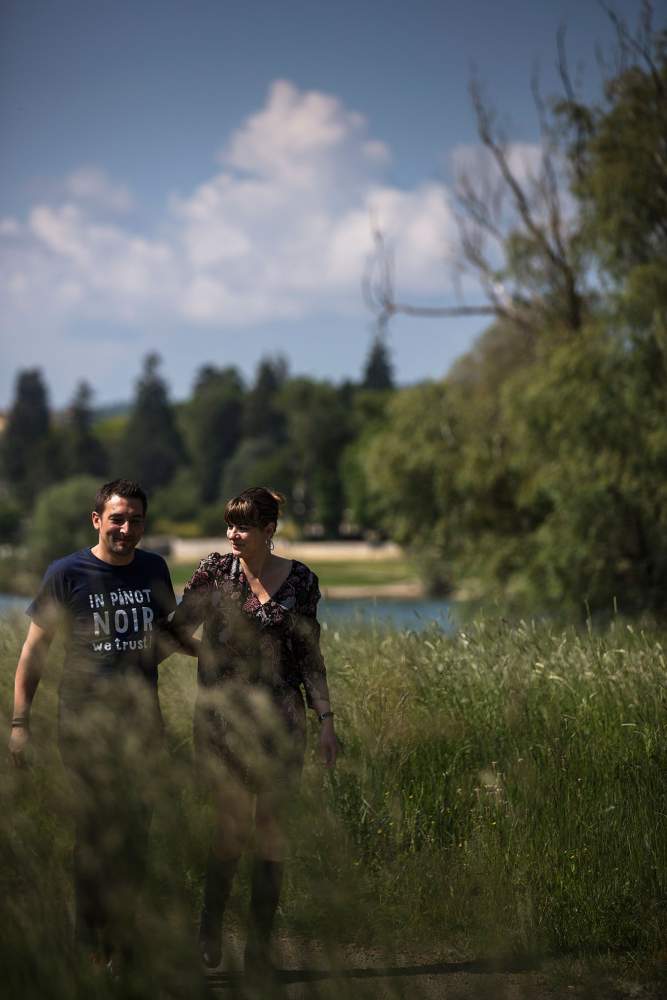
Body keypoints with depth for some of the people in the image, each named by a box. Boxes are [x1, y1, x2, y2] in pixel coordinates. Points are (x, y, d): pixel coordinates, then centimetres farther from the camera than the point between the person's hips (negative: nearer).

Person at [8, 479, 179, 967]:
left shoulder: (154, 569, 6)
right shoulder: (67, 573, -6)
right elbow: (35, 648, -3)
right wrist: (20, 721, -8)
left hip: (142, 719, 4)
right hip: (85, 720, -4)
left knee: (135, 831, 8)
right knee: (96, 831, -5)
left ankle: (124, 933, 20)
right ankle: (91, 942, 5)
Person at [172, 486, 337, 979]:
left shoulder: (301, 580, 3)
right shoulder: (215, 571, 0)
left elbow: (310, 656, 8)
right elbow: (177, 630, 4)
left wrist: (326, 720, 4)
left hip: (280, 716, 1)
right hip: (223, 712, -1)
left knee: (271, 826, 1)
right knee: (234, 822, -7)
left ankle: (260, 947, 7)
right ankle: (211, 927, 13)